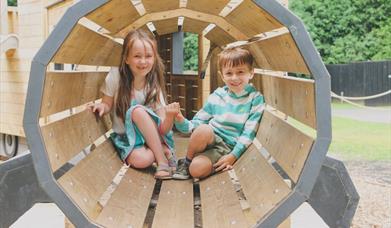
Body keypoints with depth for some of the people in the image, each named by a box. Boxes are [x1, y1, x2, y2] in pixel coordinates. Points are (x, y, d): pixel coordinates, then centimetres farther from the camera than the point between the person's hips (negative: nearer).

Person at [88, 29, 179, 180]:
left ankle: (164, 152, -19)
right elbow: (108, 104, 1)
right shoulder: (116, 76, -14)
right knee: (141, 159, -34)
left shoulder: (154, 87, -13)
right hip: (125, 137, -1)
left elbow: (163, 129, -15)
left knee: (138, 110, -32)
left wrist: (170, 116, -37)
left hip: (152, 137, 1)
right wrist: (102, 106, -22)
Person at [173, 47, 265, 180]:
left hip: (227, 148, -3)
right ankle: (187, 162, -10)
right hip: (209, 139, 3)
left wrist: (233, 156, -13)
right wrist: (180, 120, -11)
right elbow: (196, 123, 10)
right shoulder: (217, 96, 5)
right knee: (204, 129, -34)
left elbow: (249, 134, -6)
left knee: (197, 170, -30)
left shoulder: (255, 99, -3)